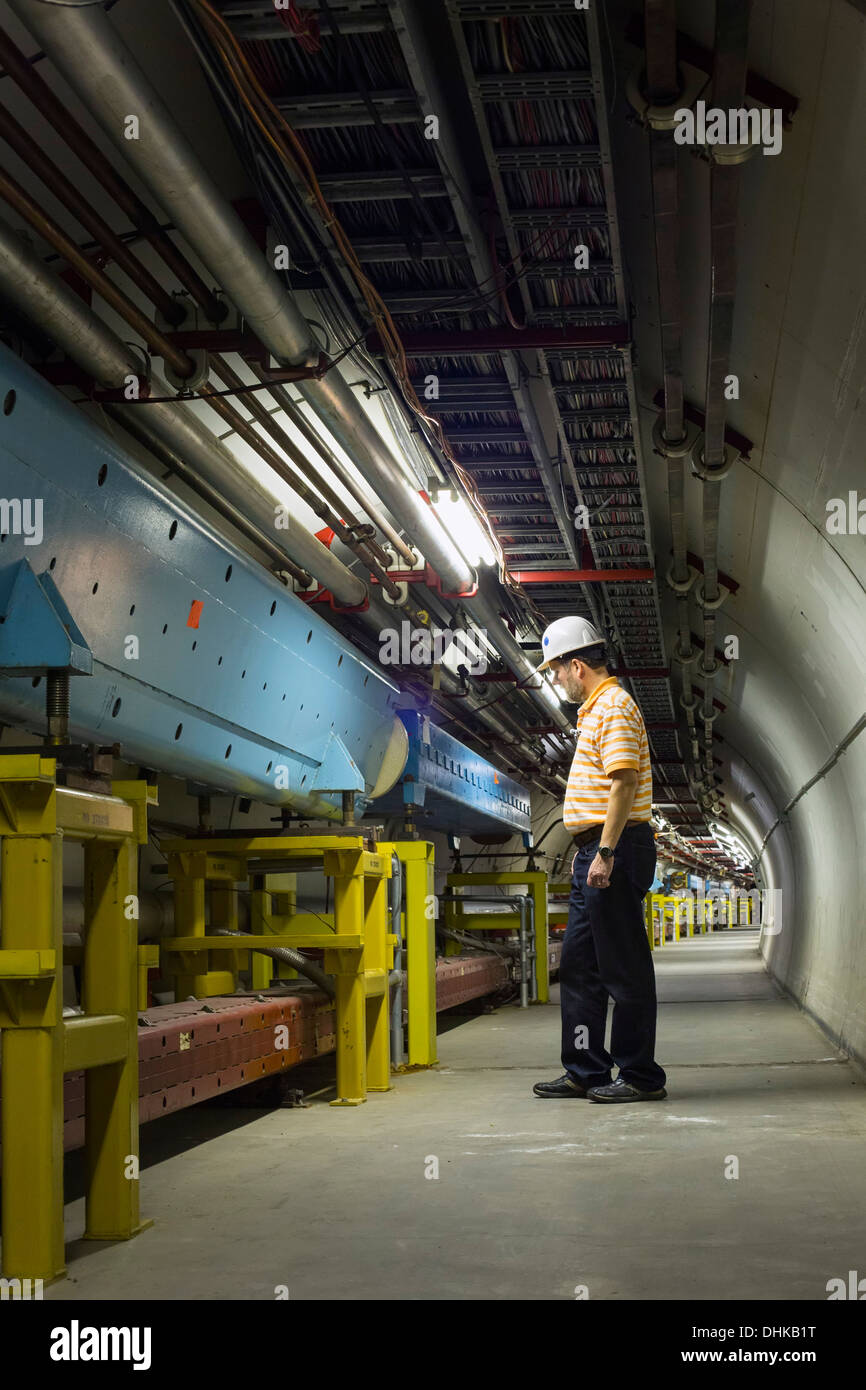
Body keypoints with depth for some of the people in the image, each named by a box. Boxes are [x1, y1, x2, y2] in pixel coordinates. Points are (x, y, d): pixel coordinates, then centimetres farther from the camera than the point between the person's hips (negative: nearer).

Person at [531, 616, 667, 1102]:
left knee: (624, 968, -5)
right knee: (578, 966, 13)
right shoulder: (597, 707, 19)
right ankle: (585, 1071, 19)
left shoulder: (614, 707, -12)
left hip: (617, 849, -11)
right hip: (597, 851, 11)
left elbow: (624, 784, -21)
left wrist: (606, 852, -24)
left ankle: (641, 1076, 2)